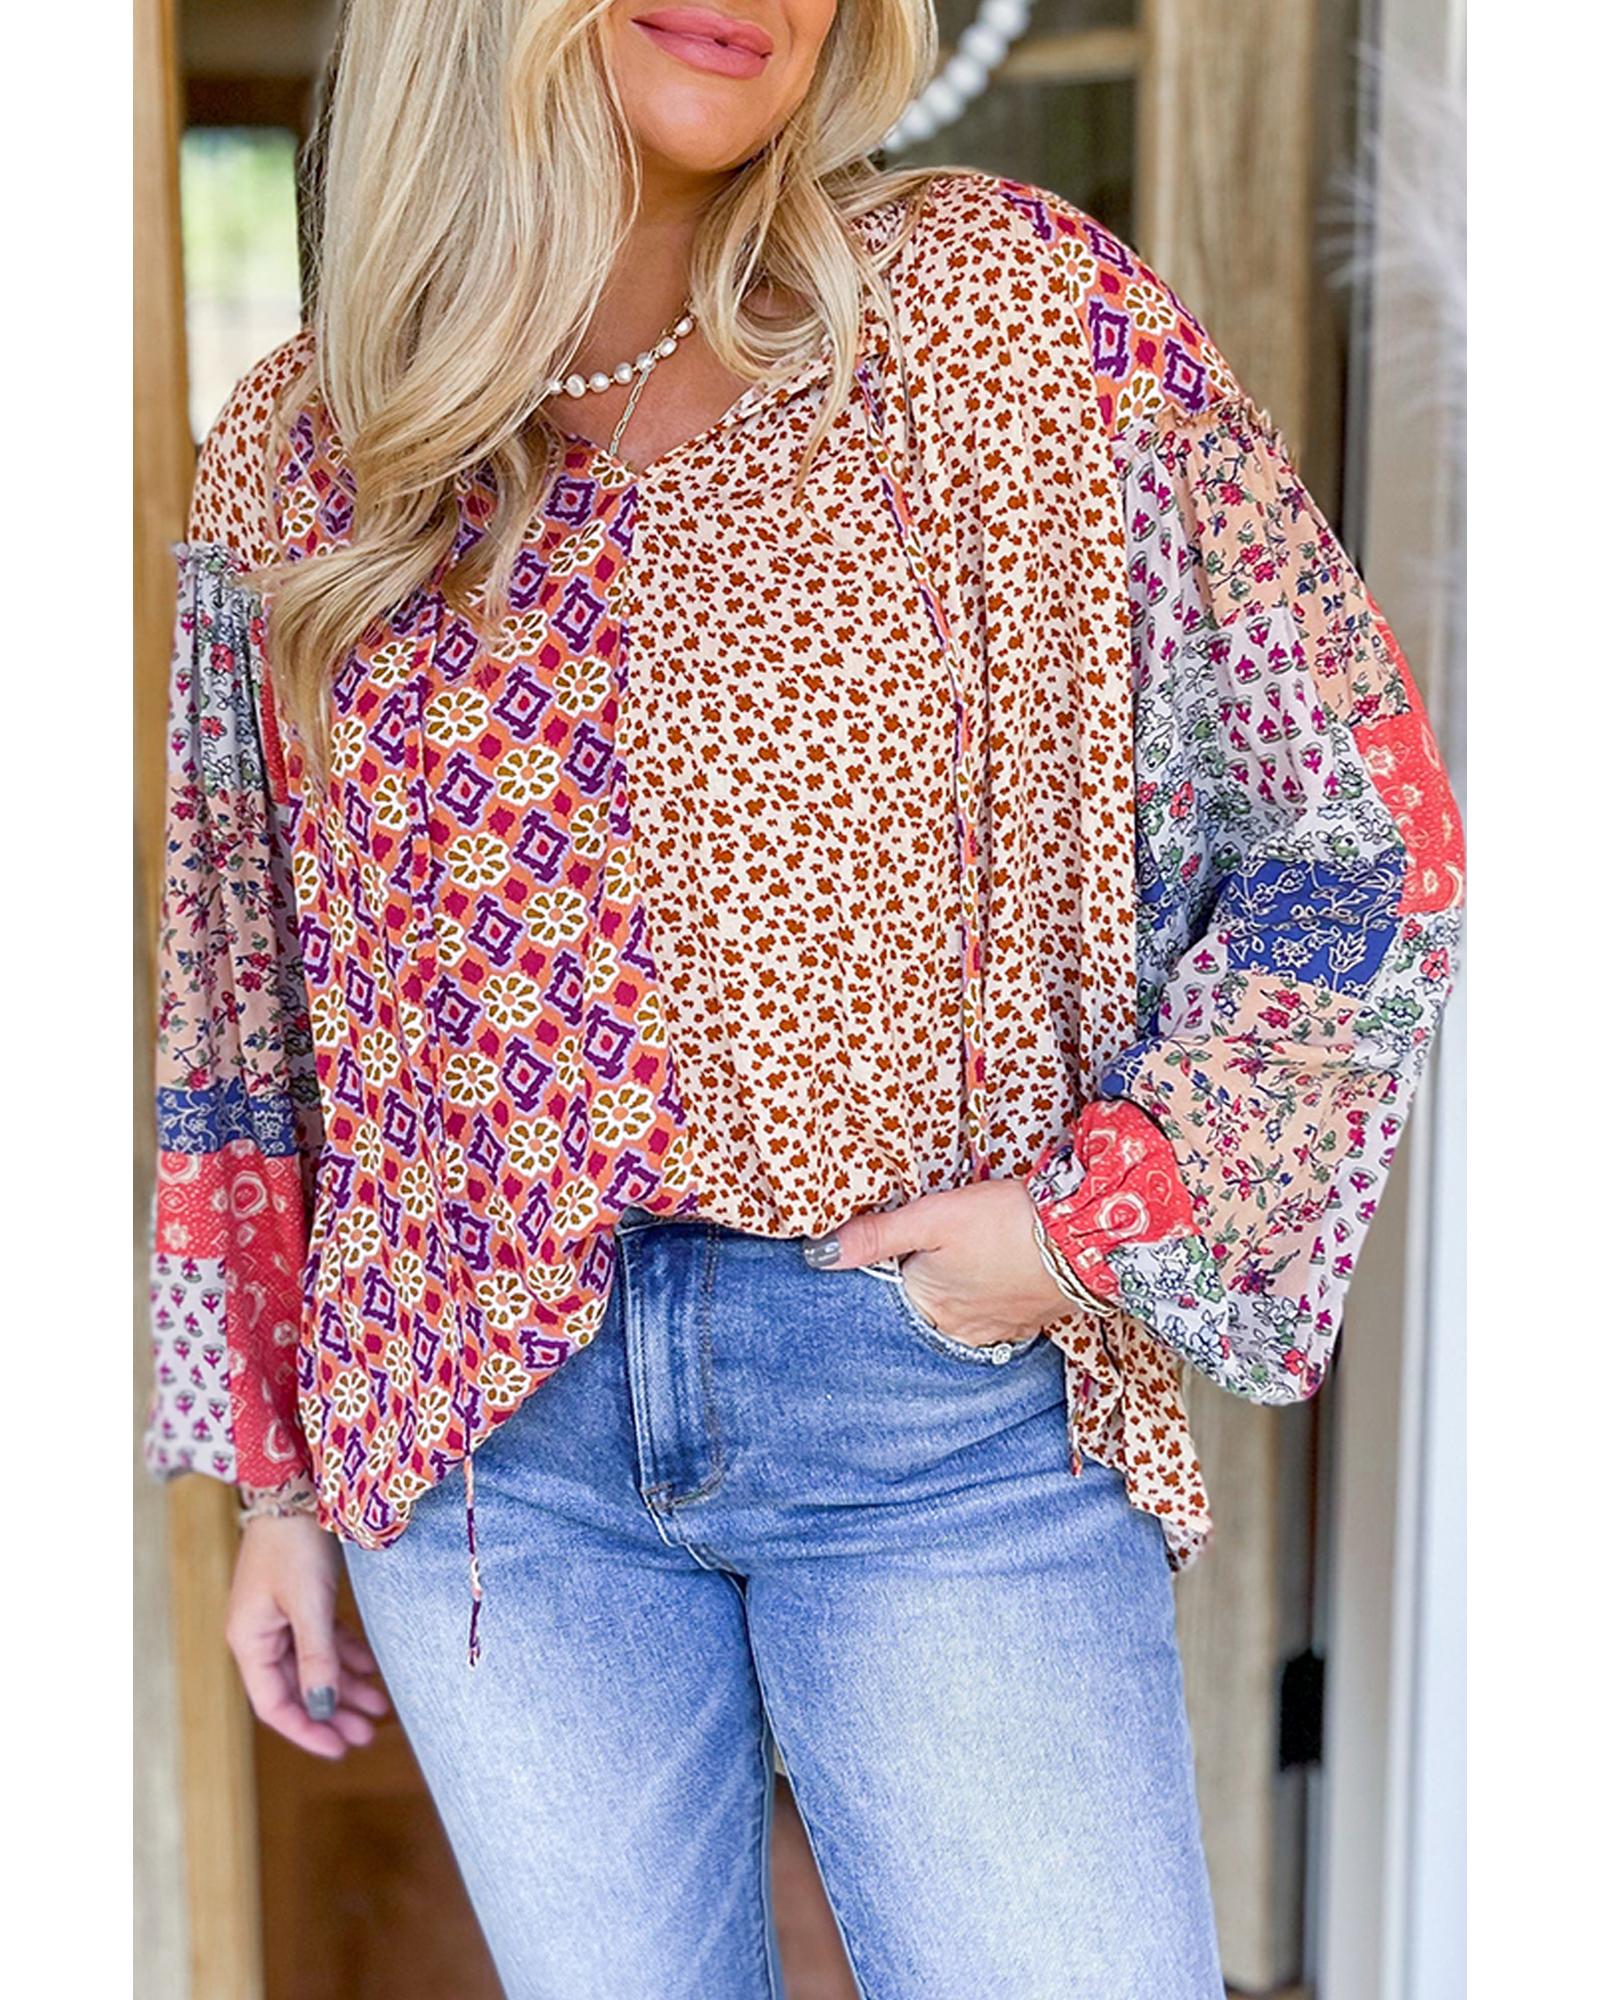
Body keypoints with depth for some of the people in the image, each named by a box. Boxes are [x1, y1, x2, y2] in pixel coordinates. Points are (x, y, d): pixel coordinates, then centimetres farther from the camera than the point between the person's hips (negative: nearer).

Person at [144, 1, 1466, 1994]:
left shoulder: (1008, 307, -4)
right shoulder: (294, 451, 4)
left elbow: (1359, 804, -1)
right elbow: (235, 1008, 11)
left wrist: (1109, 1214, -9)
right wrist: (273, 1476, 12)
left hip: (947, 1398, -1)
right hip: (480, 1422, 2)